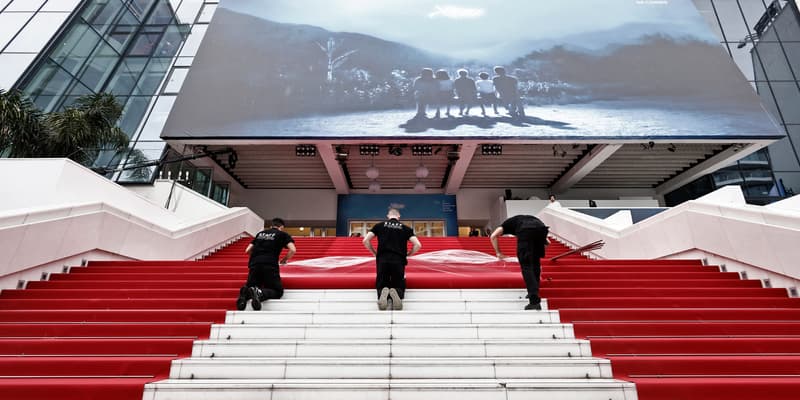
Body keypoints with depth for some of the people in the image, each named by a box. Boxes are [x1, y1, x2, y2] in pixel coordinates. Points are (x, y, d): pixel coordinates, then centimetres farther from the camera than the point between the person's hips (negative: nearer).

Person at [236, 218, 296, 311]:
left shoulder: (260, 233, 26)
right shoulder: (283, 234, 14)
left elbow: (247, 250, 26)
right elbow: (292, 250, 0)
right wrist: (285, 259, 17)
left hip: (254, 264, 4)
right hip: (270, 266, -4)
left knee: (251, 287, 20)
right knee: (278, 291, 6)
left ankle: (245, 293, -15)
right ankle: (260, 293, -24)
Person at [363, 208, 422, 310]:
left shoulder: (379, 225, 15)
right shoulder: (405, 228, 15)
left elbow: (365, 241, 8)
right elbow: (418, 245, 6)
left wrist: (375, 253, 21)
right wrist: (407, 255, 21)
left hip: (382, 260, 0)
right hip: (398, 261, 0)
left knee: (382, 286, 11)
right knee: (399, 286, 10)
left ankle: (383, 293, -25)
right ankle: (396, 293, -25)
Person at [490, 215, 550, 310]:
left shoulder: (509, 223, 35)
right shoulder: (532, 219, 44)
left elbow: (493, 236, 19)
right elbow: (548, 242, 39)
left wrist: (498, 253, 25)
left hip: (525, 232, -4)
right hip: (541, 229, 4)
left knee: (526, 265, 1)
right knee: (536, 262, 23)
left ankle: (534, 301, -9)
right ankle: (534, 293, 26)